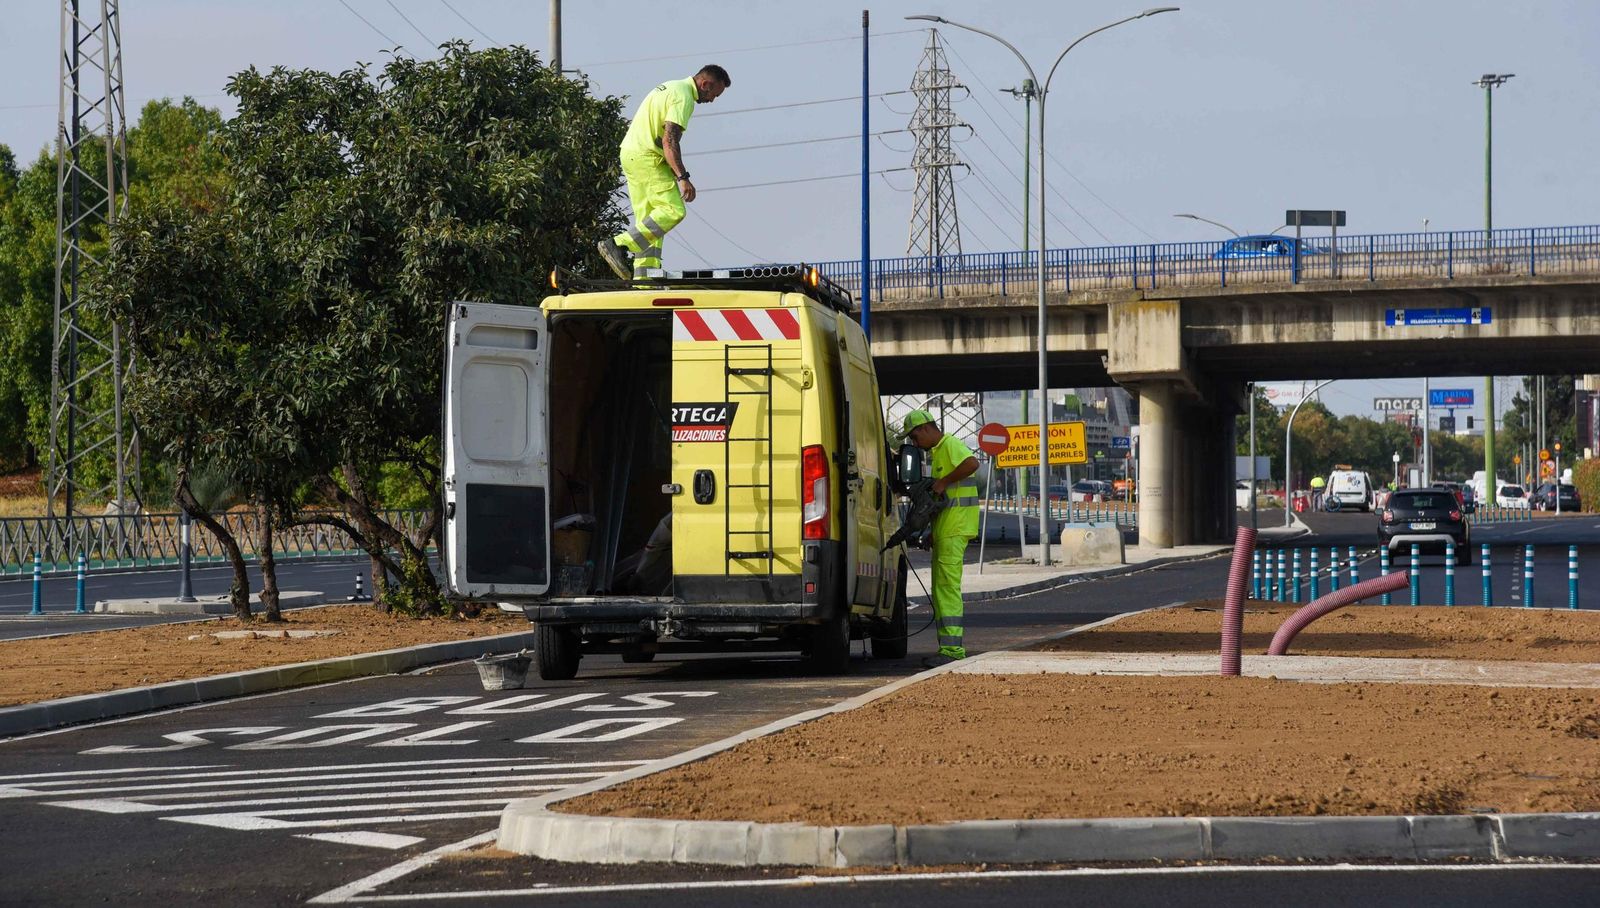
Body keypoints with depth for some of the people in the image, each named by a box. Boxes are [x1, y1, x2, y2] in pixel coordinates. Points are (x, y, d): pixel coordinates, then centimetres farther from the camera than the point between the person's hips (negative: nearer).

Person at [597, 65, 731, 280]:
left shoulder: (670, 88, 20)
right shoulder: (683, 97, -12)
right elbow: (670, 140, -21)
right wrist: (682, 177, -26)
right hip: (647, 158, -11)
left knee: (648, 219, 9)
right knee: (673, 210, -15)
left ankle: (644, 278, 4)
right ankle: (619, 245, -20)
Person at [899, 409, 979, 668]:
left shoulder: (951, 445, -10)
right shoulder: (935, 452, 22)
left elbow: (971, 463, -31)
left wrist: (943, 482, -24)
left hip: (955, 527, -11)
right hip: (943, 528, 11)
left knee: (948, 586, -14)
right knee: (940, 588, 12)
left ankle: (952, 648, -18)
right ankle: (949, 648, 15)